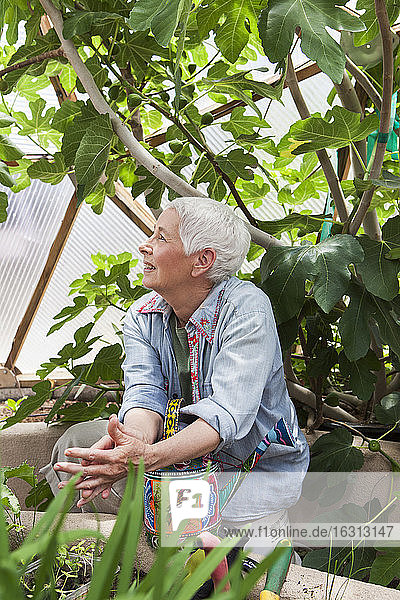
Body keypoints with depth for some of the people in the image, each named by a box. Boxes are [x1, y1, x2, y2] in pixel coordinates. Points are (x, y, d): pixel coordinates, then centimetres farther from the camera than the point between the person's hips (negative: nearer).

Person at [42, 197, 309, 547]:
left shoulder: (247, 308, -23)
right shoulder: (142, 316, -2)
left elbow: (228, 412, -32)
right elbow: (146, 391, -17)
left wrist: (149, 457, -48)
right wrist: (138, 437, -42)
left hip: (262, 471, -5)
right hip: (187, 455, 6)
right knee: (78, 441, -7)